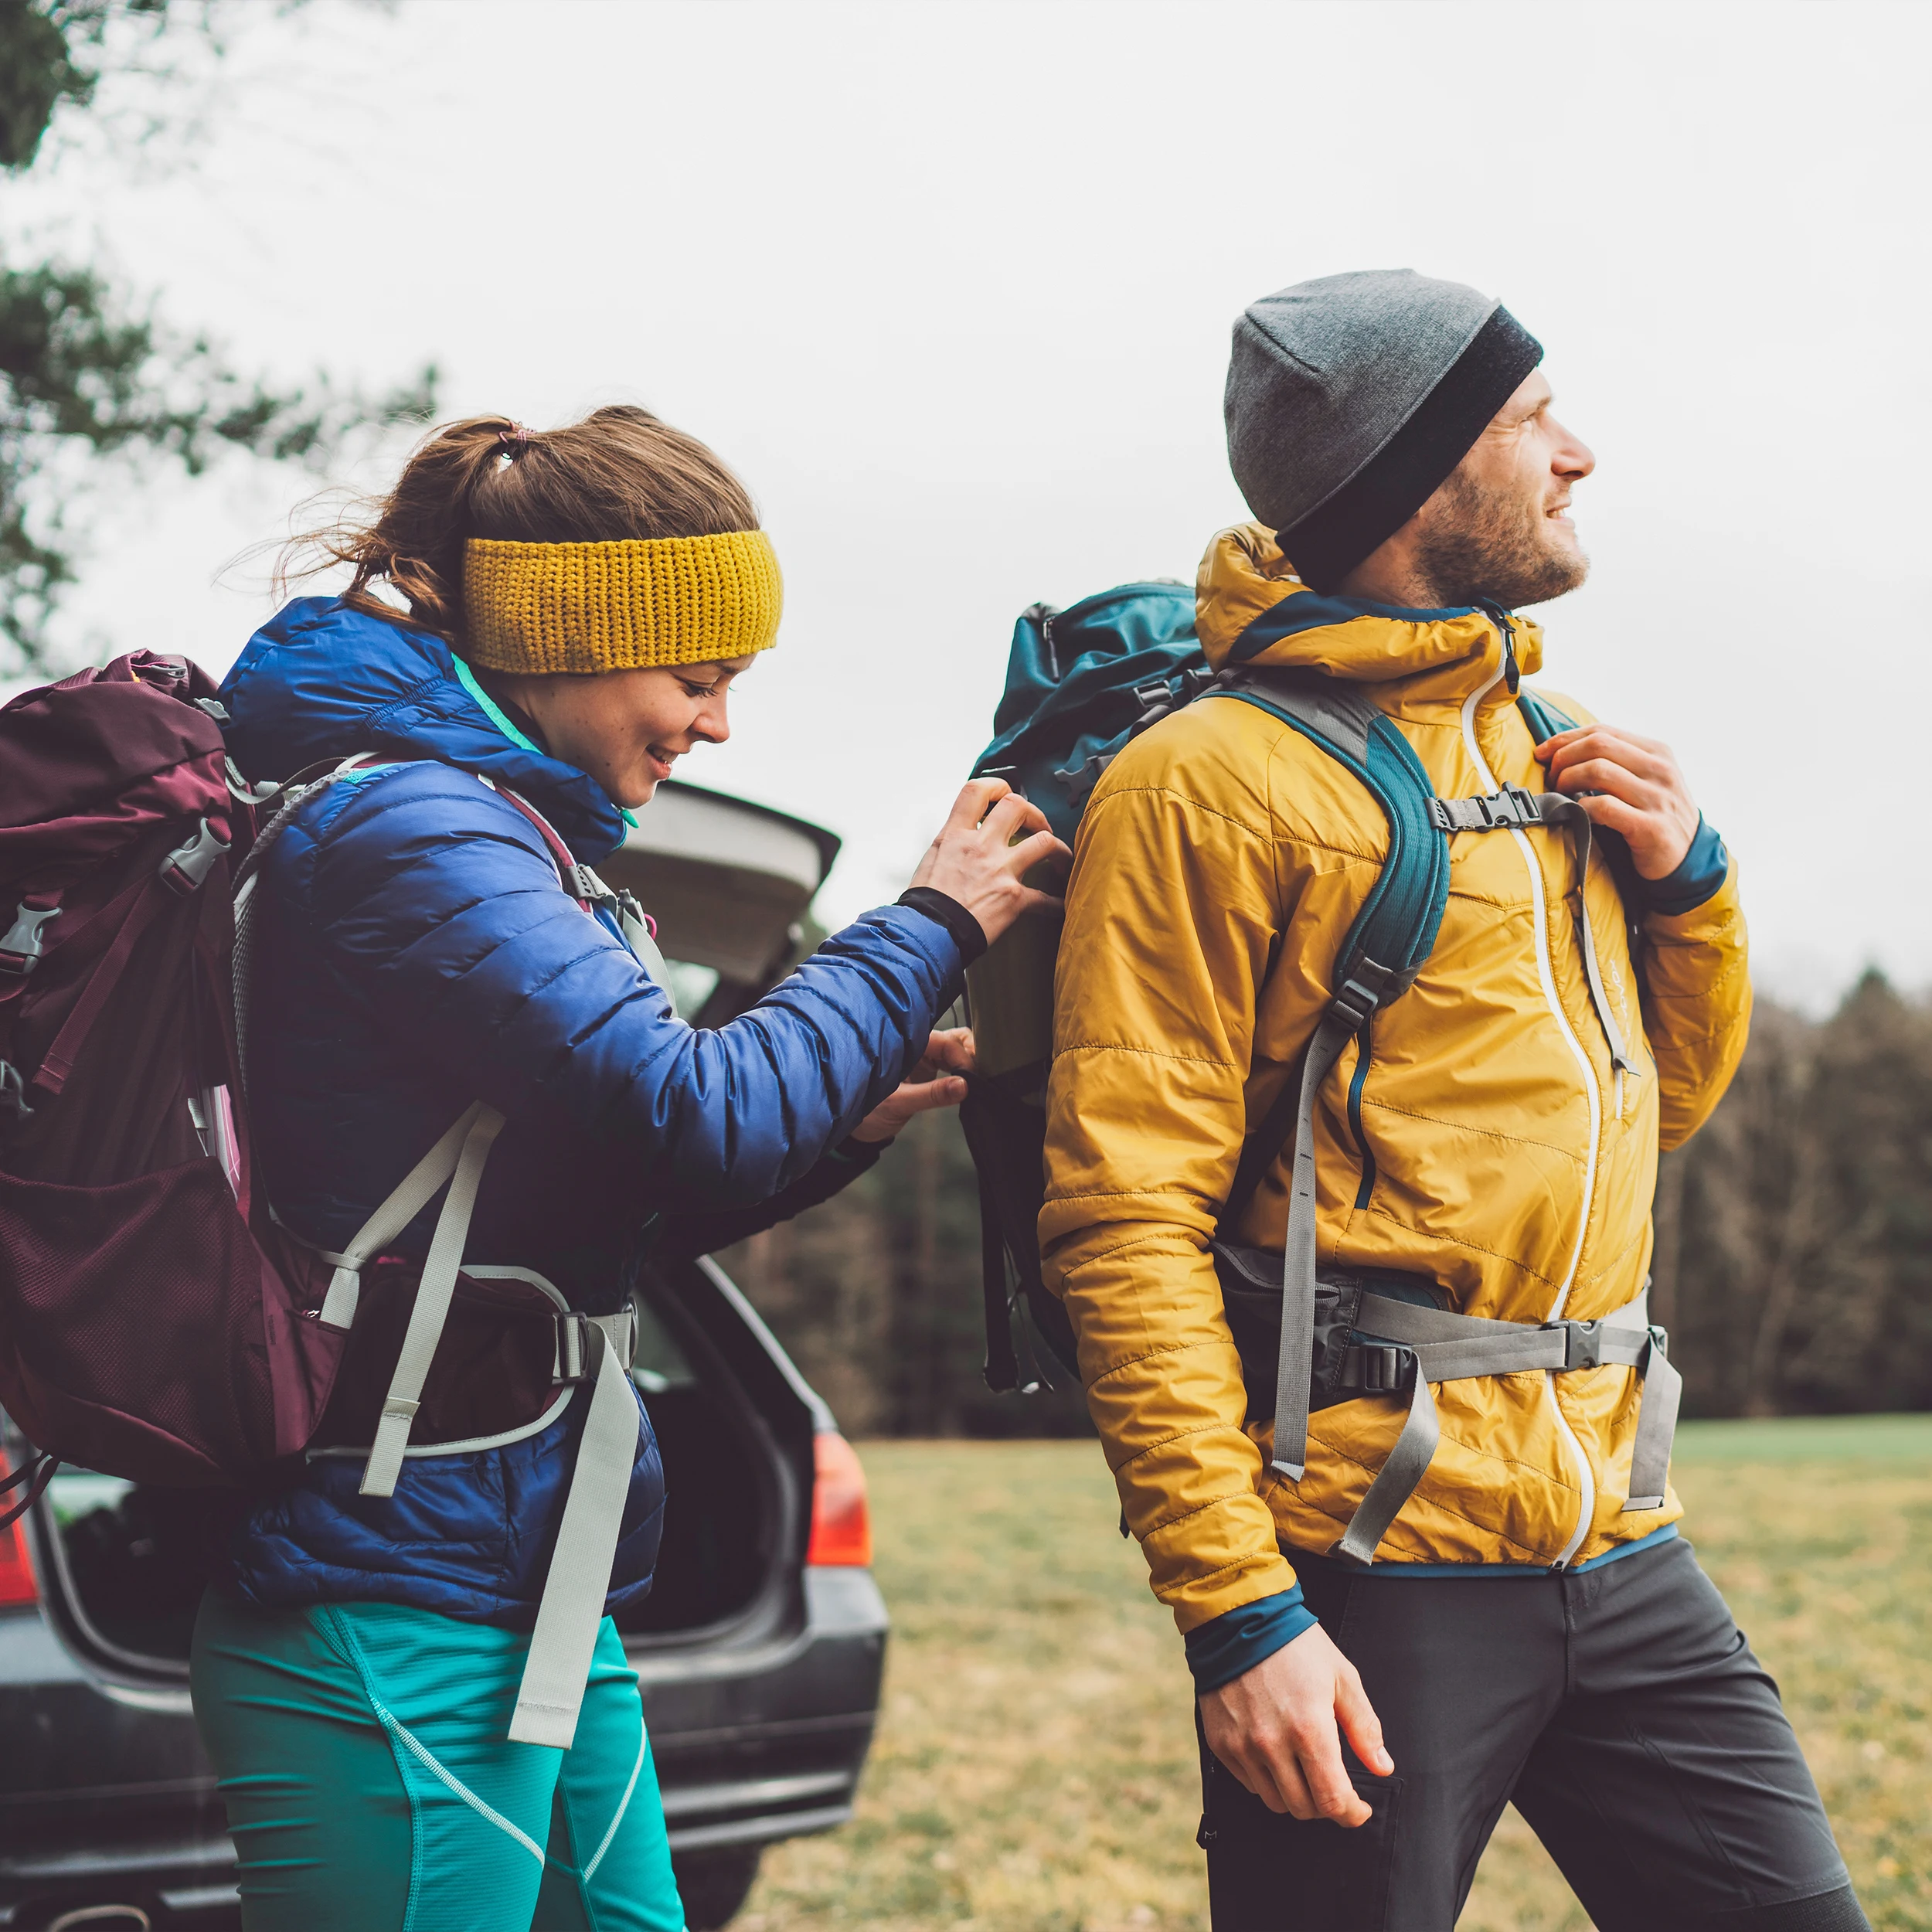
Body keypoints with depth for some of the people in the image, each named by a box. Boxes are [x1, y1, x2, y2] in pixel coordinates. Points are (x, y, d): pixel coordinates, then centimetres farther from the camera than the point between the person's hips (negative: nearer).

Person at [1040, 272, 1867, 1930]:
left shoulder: (1558, 738, 14)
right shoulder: (1214, 777, -10)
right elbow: (1126, 1218, -15)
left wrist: (1685, 879, 6)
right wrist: (1235, 1607, -20)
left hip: (1614, 1546, 7)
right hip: (1367, 1577, -7)